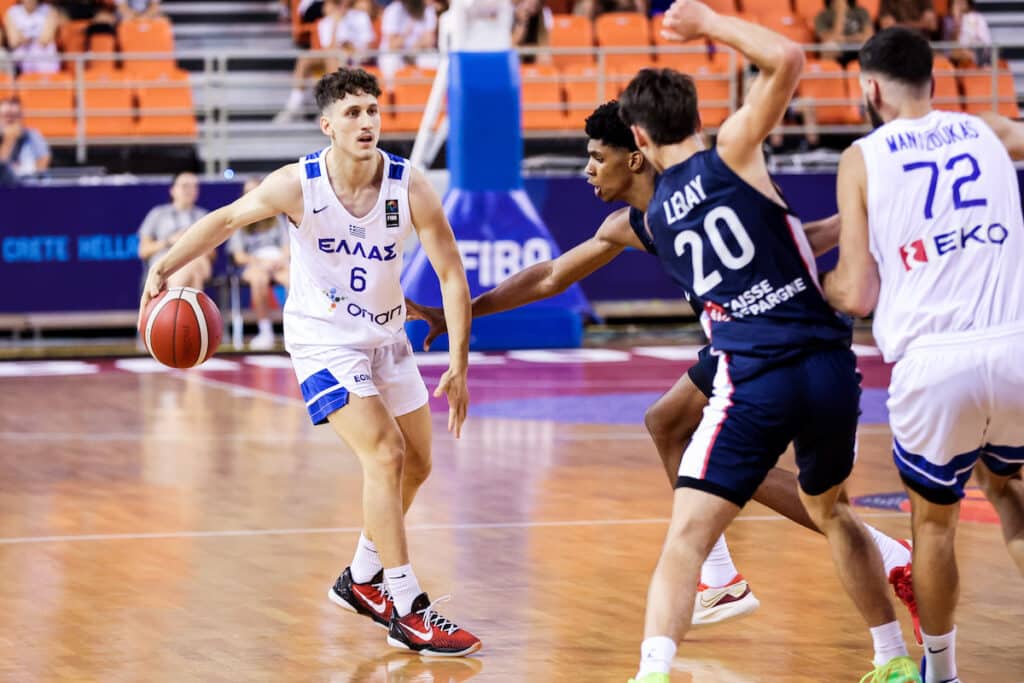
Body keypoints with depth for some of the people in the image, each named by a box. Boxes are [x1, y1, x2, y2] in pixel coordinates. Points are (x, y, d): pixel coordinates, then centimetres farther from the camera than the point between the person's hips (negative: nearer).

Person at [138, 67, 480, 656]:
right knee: (385, 456, -19)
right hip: (323, 338, -5)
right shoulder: (297, 186, -21)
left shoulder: (410, 187, -18)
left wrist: (460, 365, -19)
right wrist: (166, 267, -15)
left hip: (386, 336, 5)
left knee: (417, 464, 12)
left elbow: (452, 275, -14)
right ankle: (408, 613, -15)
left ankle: (363, 579, 34)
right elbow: (228, 219, -4)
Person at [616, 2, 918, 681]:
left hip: (753, 383, -1)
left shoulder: (655, 215, 12)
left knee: (687, 537, -5)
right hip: (831, 368, 1)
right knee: (833, 509, 25)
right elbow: (787, 57, -12)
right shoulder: (731, 154, 0)